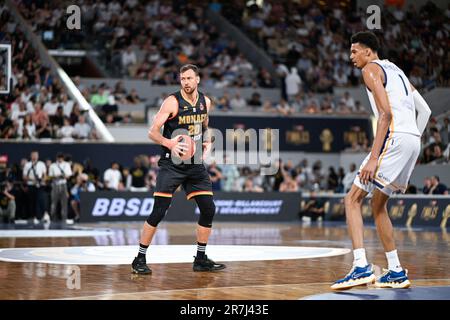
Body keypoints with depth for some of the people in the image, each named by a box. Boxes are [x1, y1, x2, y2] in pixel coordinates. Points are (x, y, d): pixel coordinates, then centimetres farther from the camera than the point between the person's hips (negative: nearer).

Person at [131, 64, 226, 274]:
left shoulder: (205, 101, 7)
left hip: (195, 163, 6)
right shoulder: (172, 102, -11)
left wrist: (207, 141, 3)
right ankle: (140, 259, 0)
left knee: (208, 210, 3)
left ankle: (201, 259, 16)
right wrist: (169, 143, -32)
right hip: (172, 163, -6)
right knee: (158, 211, -10)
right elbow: (152, 132, -14)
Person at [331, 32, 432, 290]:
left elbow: (386, 114, -14)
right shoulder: (395, 70, 27)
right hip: (413, 140, 9)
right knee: (378, 204, 19)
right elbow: (425, 110, 24)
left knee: (353, 199, -6)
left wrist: (373, 158, -19)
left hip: (395, 137, -9)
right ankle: (396, 272, 18)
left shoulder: (371, 69, -1)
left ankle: (361, 267, -19)